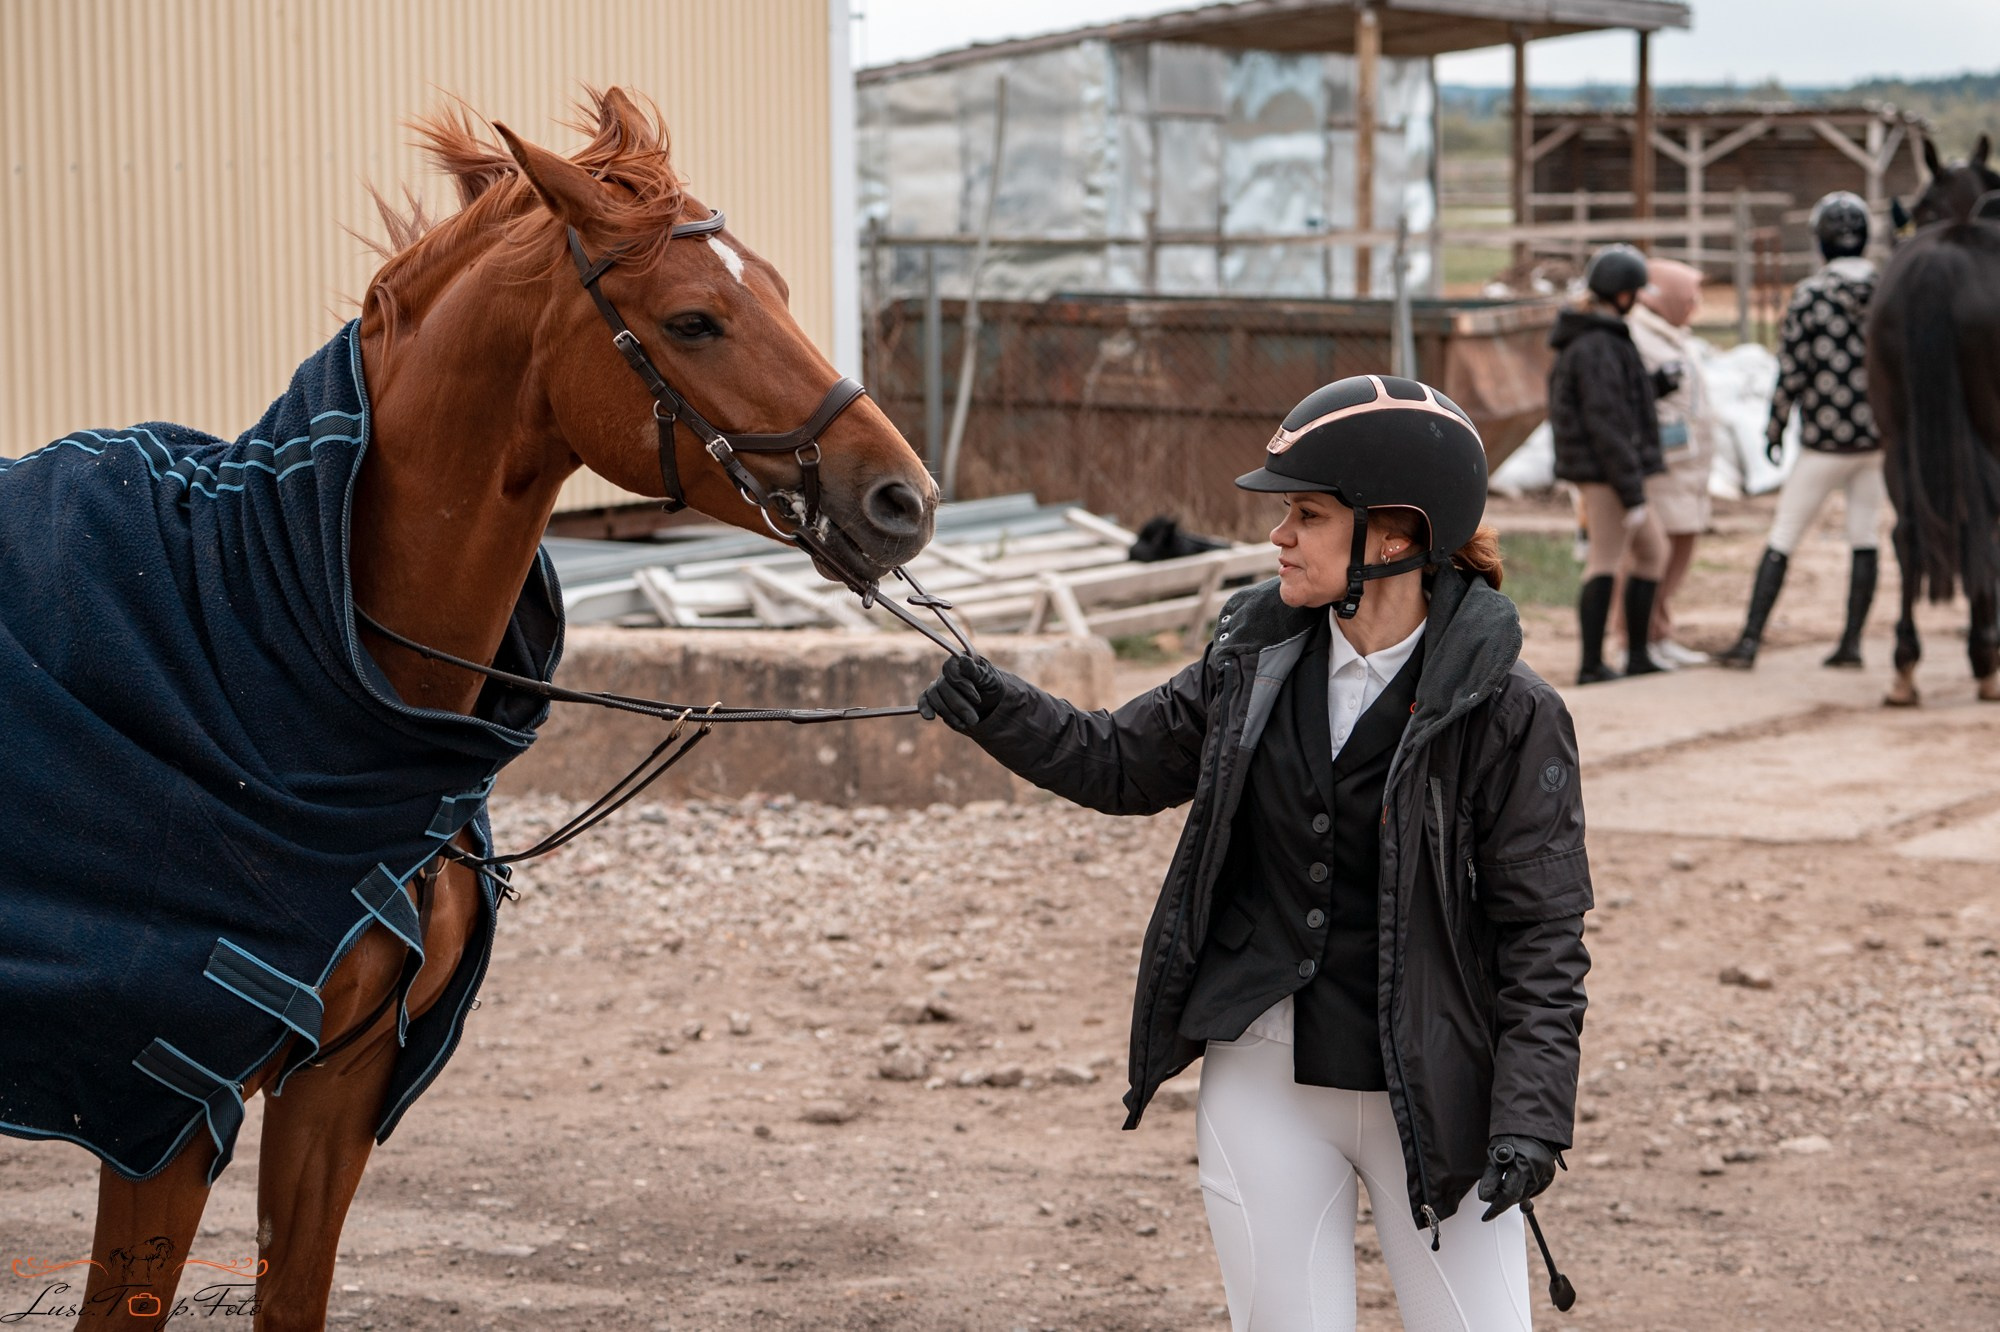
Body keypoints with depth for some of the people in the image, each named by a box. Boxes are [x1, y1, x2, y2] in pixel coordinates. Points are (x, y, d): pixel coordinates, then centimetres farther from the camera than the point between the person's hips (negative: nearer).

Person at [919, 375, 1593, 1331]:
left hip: (1428, 1097, -4)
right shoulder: (1256, 658, 2)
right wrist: (1001, 713, -2)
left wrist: (1531, 1115, -18)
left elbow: (1542, 930, -10)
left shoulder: (1508, 713, -12)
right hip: (1262, 1080, 4)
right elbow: (1125, 765, 15)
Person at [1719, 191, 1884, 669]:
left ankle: (1749, 641, 0)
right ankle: (1852, 642, 9)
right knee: (1863, 536, 11)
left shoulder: (1809, 294, -10)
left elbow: (1791, 370, -9)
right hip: (1879, 434, 3)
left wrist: (1774, 430, 3)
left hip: (1825, 438, -3)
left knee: (1781, 539, 3)